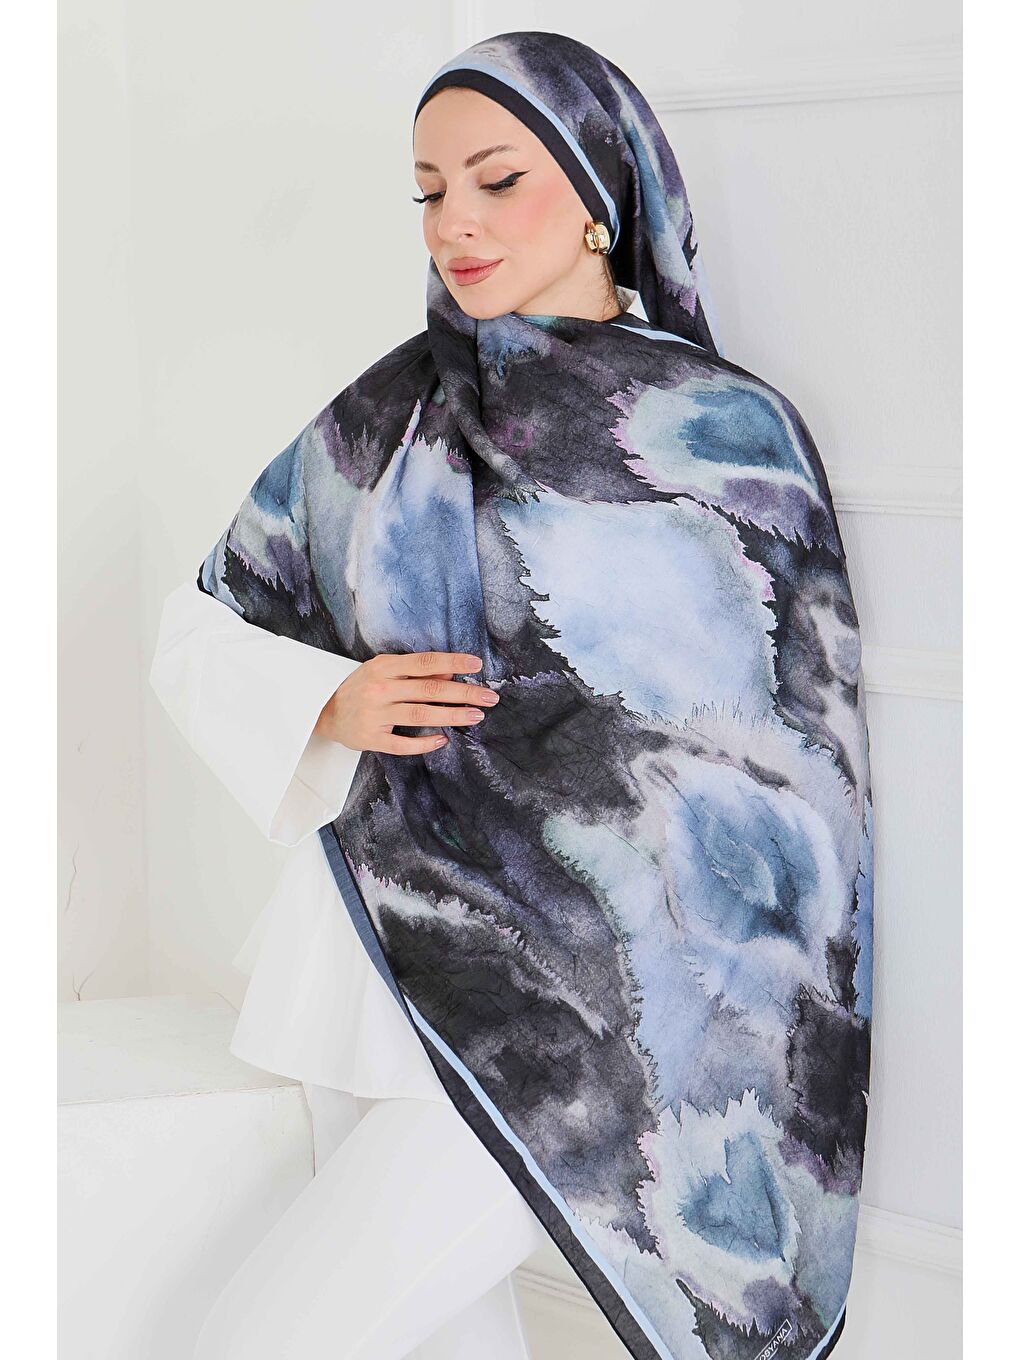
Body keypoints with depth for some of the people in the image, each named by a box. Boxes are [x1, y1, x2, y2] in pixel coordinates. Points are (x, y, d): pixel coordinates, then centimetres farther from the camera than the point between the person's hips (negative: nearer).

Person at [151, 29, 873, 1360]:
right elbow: (202, 634, 13)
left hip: (554, 995, -5)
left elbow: (792, 782, -5)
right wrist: (332, 703, -8)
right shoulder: (385, 414, 8)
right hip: (380, 950, 6)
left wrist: (750, 1099, -7)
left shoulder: (724, 436, -6)